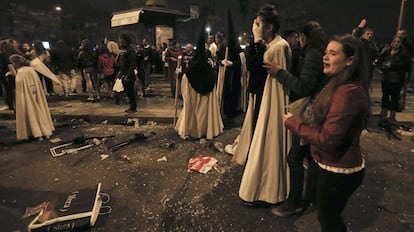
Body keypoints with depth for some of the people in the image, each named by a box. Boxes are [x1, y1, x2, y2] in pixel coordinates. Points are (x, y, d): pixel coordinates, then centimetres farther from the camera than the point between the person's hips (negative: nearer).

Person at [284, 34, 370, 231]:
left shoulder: (348, 92, -28)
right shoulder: (339, 86, 5)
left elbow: (327, 139, -28)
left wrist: (293, 122, -19)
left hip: (338, 172, -9)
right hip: (333, 165, 9)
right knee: (330, 216, 28)